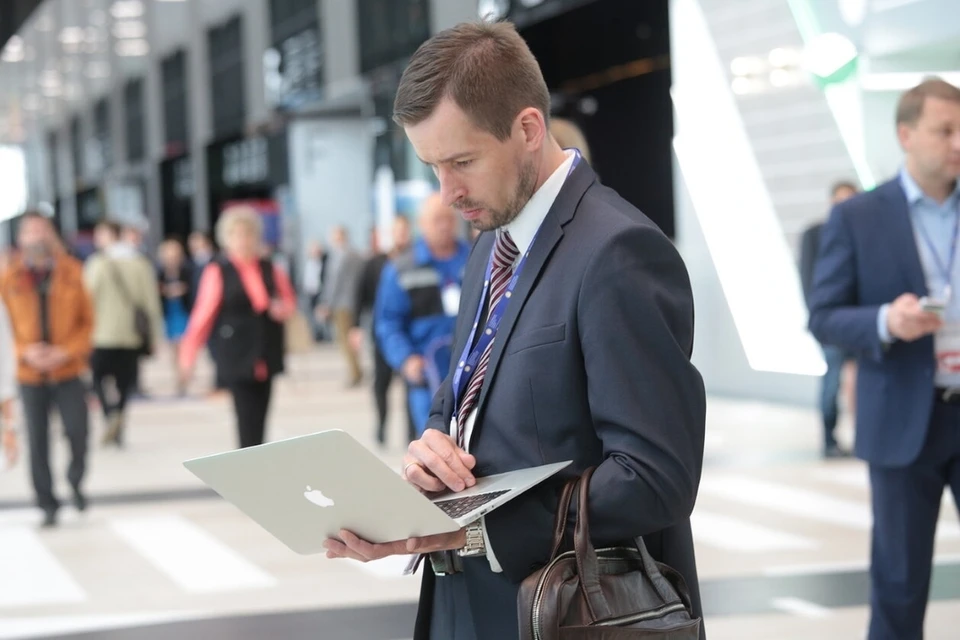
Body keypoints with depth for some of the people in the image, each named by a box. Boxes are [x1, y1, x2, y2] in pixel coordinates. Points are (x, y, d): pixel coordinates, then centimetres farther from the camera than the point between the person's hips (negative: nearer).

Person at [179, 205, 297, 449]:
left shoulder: (271, 271, 9)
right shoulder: (217, 272, -4)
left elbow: (290, 302, 21)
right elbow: (202, 316, -5)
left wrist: (283, 309, -4)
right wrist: (188, 357, -8)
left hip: (266, 359, 5)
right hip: (237, 359, -5)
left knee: (259, 419, 7)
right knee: (247, 421, -11)